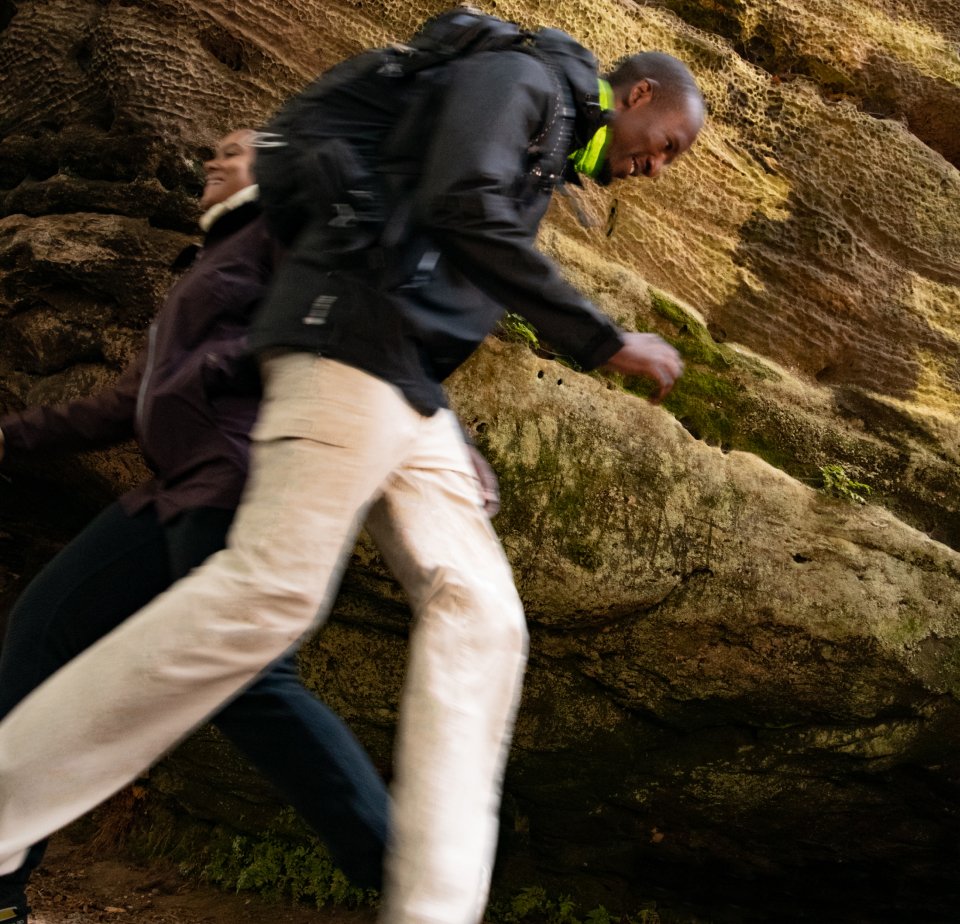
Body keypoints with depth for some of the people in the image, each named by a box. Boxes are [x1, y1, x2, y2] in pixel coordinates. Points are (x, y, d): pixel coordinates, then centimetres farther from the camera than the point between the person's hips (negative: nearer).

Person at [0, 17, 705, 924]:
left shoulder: (543, 162, 31)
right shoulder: (515, 76, 3)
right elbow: (464, 209, -15)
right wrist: (608, 344, -11)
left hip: (410, 390, 10)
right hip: (354, 333, -10)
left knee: (477, 614, -6)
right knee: (272, 586, -22)